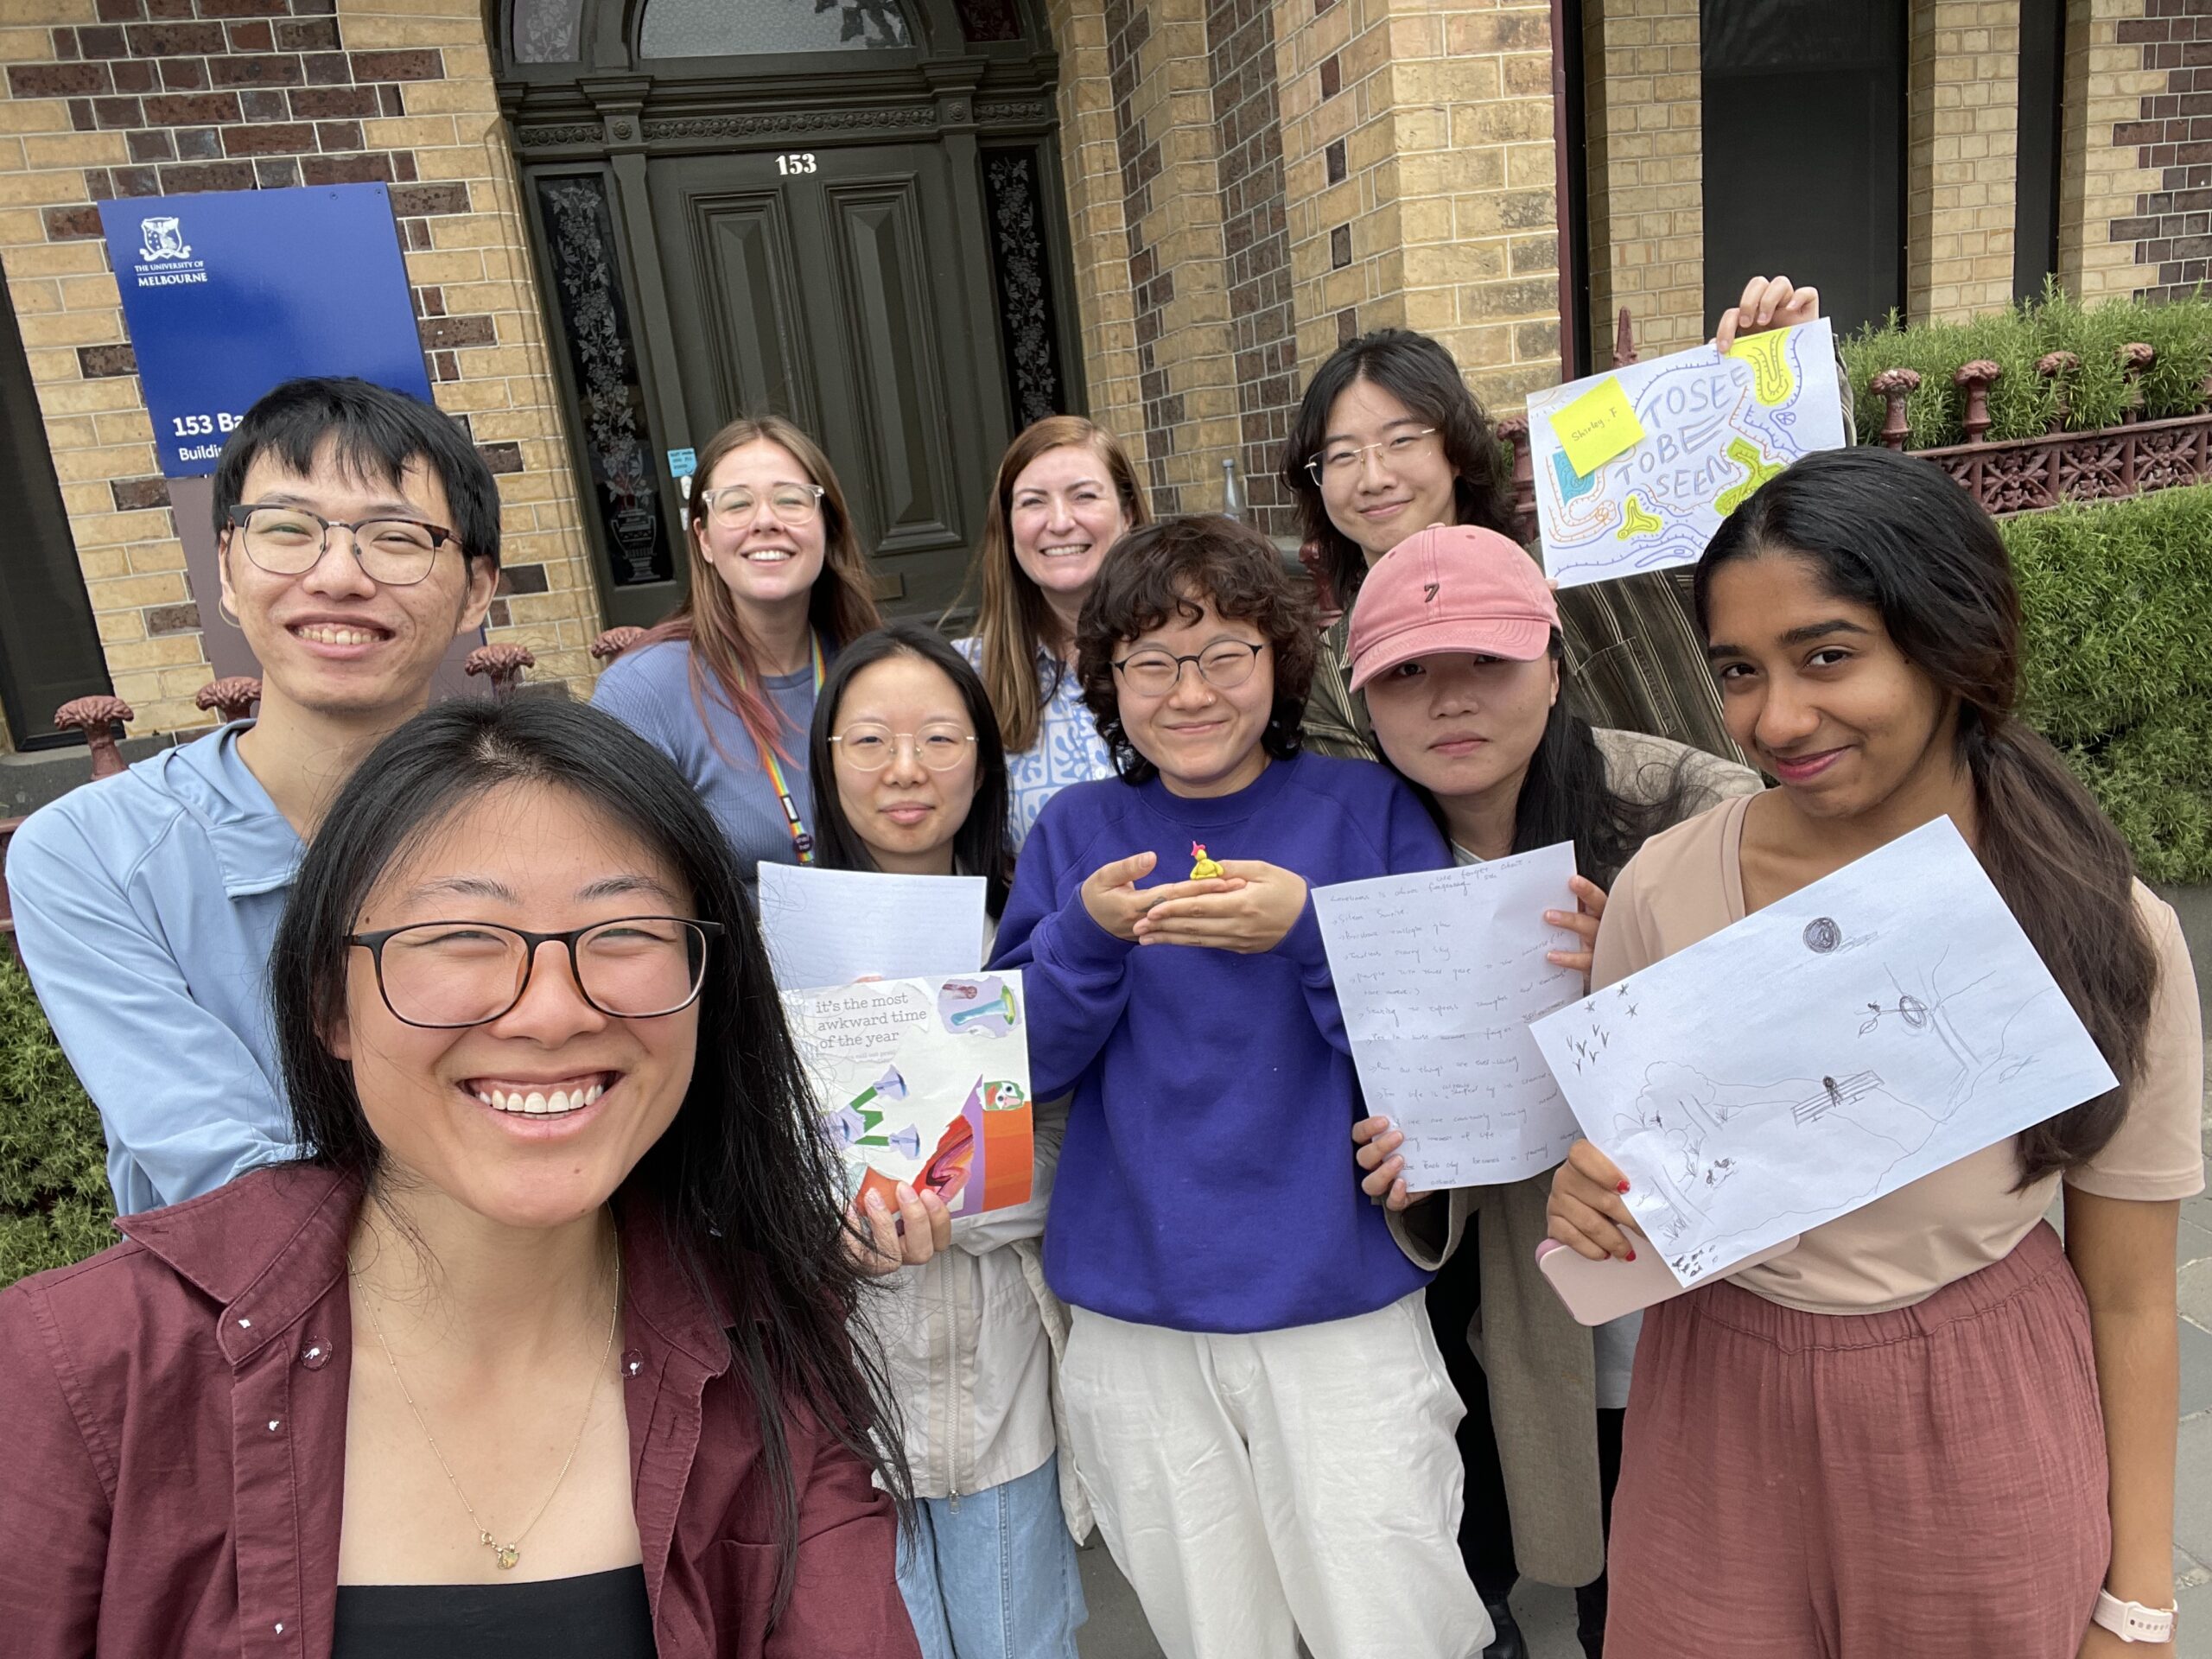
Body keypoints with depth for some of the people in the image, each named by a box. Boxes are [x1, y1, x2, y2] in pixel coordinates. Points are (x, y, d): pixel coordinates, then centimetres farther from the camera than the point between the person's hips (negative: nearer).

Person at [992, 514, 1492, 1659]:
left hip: (1341, 1305, -2)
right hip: (1131, 1319, 2)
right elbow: (1021, 1067, 0)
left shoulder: (1367, 810, -3)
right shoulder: (1076, 829, 3)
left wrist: (1309, 931, -23)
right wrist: (1088, 934, -17)